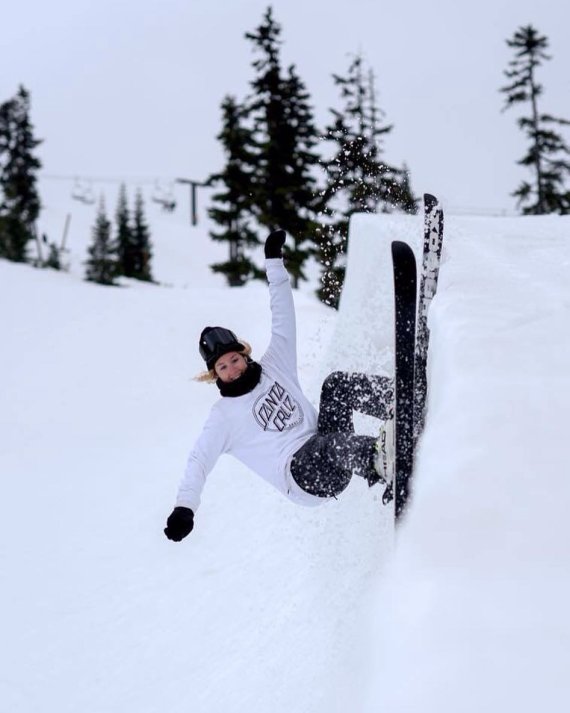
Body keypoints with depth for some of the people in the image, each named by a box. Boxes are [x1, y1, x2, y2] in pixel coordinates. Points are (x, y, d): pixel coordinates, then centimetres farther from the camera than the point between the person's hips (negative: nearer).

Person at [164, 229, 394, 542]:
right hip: (304, 477, -5)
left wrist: (274, 262, 11)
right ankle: (377, 458, -69)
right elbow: (199, 461, -2)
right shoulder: (223, 416, 5)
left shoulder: (273, 367, 17)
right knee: (325, 444, -39)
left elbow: (283, 318, 16)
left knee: (337, 382, -14)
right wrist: (184, 507, -18)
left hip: (334, 457, 5)